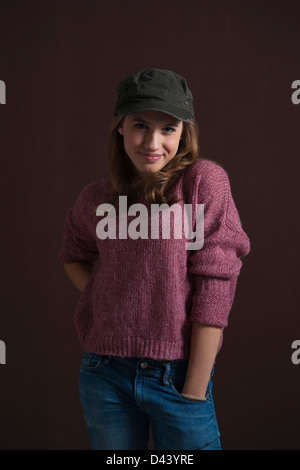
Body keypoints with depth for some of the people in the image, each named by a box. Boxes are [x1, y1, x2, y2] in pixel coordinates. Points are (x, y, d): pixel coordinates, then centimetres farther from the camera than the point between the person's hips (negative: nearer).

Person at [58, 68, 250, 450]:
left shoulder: (205, 181, -9)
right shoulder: (96, 198, 1)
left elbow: (214, 289, -12)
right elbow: (73, 256, 21)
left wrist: (194, 390, -14)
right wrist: (107, 302, 2)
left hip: (178, 375, -3)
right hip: (105, 375, 3)